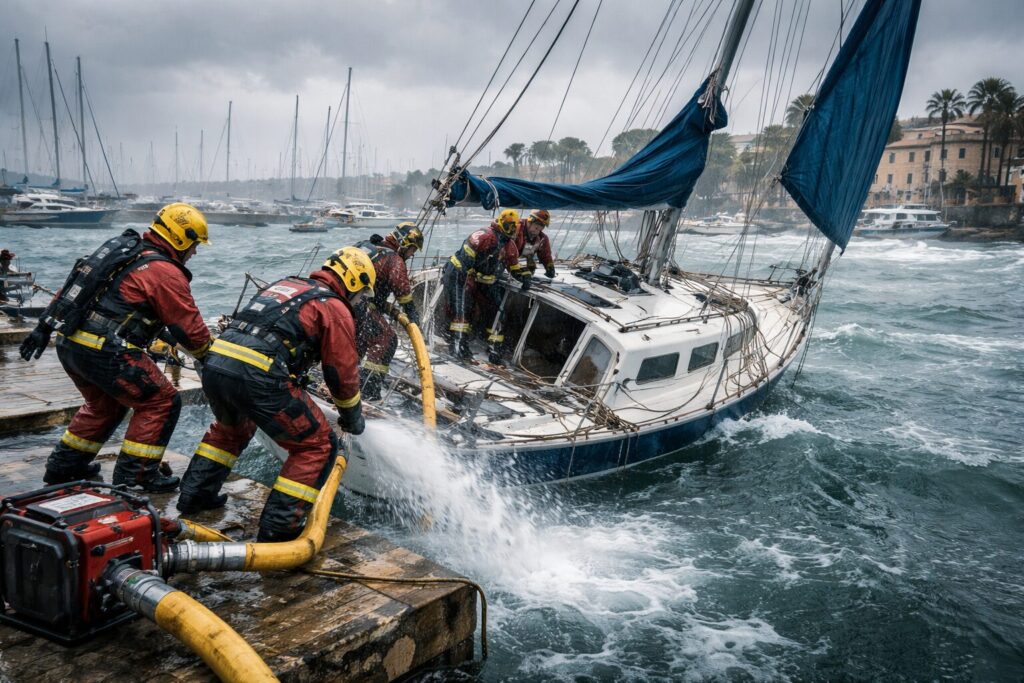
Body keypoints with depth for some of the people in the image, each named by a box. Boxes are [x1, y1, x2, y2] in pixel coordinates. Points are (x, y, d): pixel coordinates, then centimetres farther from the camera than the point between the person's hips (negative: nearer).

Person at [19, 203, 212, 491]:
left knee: (104, 403, 28)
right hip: (106, 353, -9)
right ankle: (134, 475, 4)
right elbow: (190, 329, -9)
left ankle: (63, 466, 34)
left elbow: (72, 287, 20)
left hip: (68, 345, 9)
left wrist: (44, 328, 24)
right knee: (162, 402, 2)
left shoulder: (120, 251, 16)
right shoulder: (166, 273, -10)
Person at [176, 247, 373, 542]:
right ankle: (278, 528, 6)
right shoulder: (336, 308, 6)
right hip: (257, 377, -8)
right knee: (317, 446, 7)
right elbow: (343, 373, 8)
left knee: (231, 426, 38)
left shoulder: (284, 284, 27)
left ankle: (195, 494, 42)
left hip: (213, 364, 8)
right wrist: (353, 417, 25)